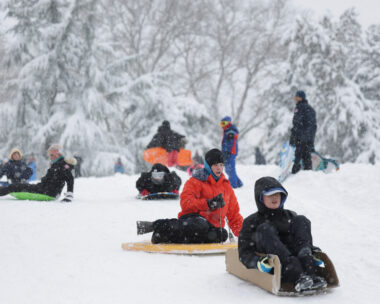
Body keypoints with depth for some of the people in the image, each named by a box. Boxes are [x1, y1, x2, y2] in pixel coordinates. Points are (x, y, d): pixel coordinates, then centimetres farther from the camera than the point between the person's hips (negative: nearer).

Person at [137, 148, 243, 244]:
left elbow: (234, 213, 24)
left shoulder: (226, 185, 21)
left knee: (222, 235, -32)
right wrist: (209, 203, -21)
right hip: (193, 217, -5)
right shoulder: (196, 181, 4)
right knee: (201, 225, -42)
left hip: (212, 226, 5)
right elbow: (186, 202, -11)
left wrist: (241, 232, 9)